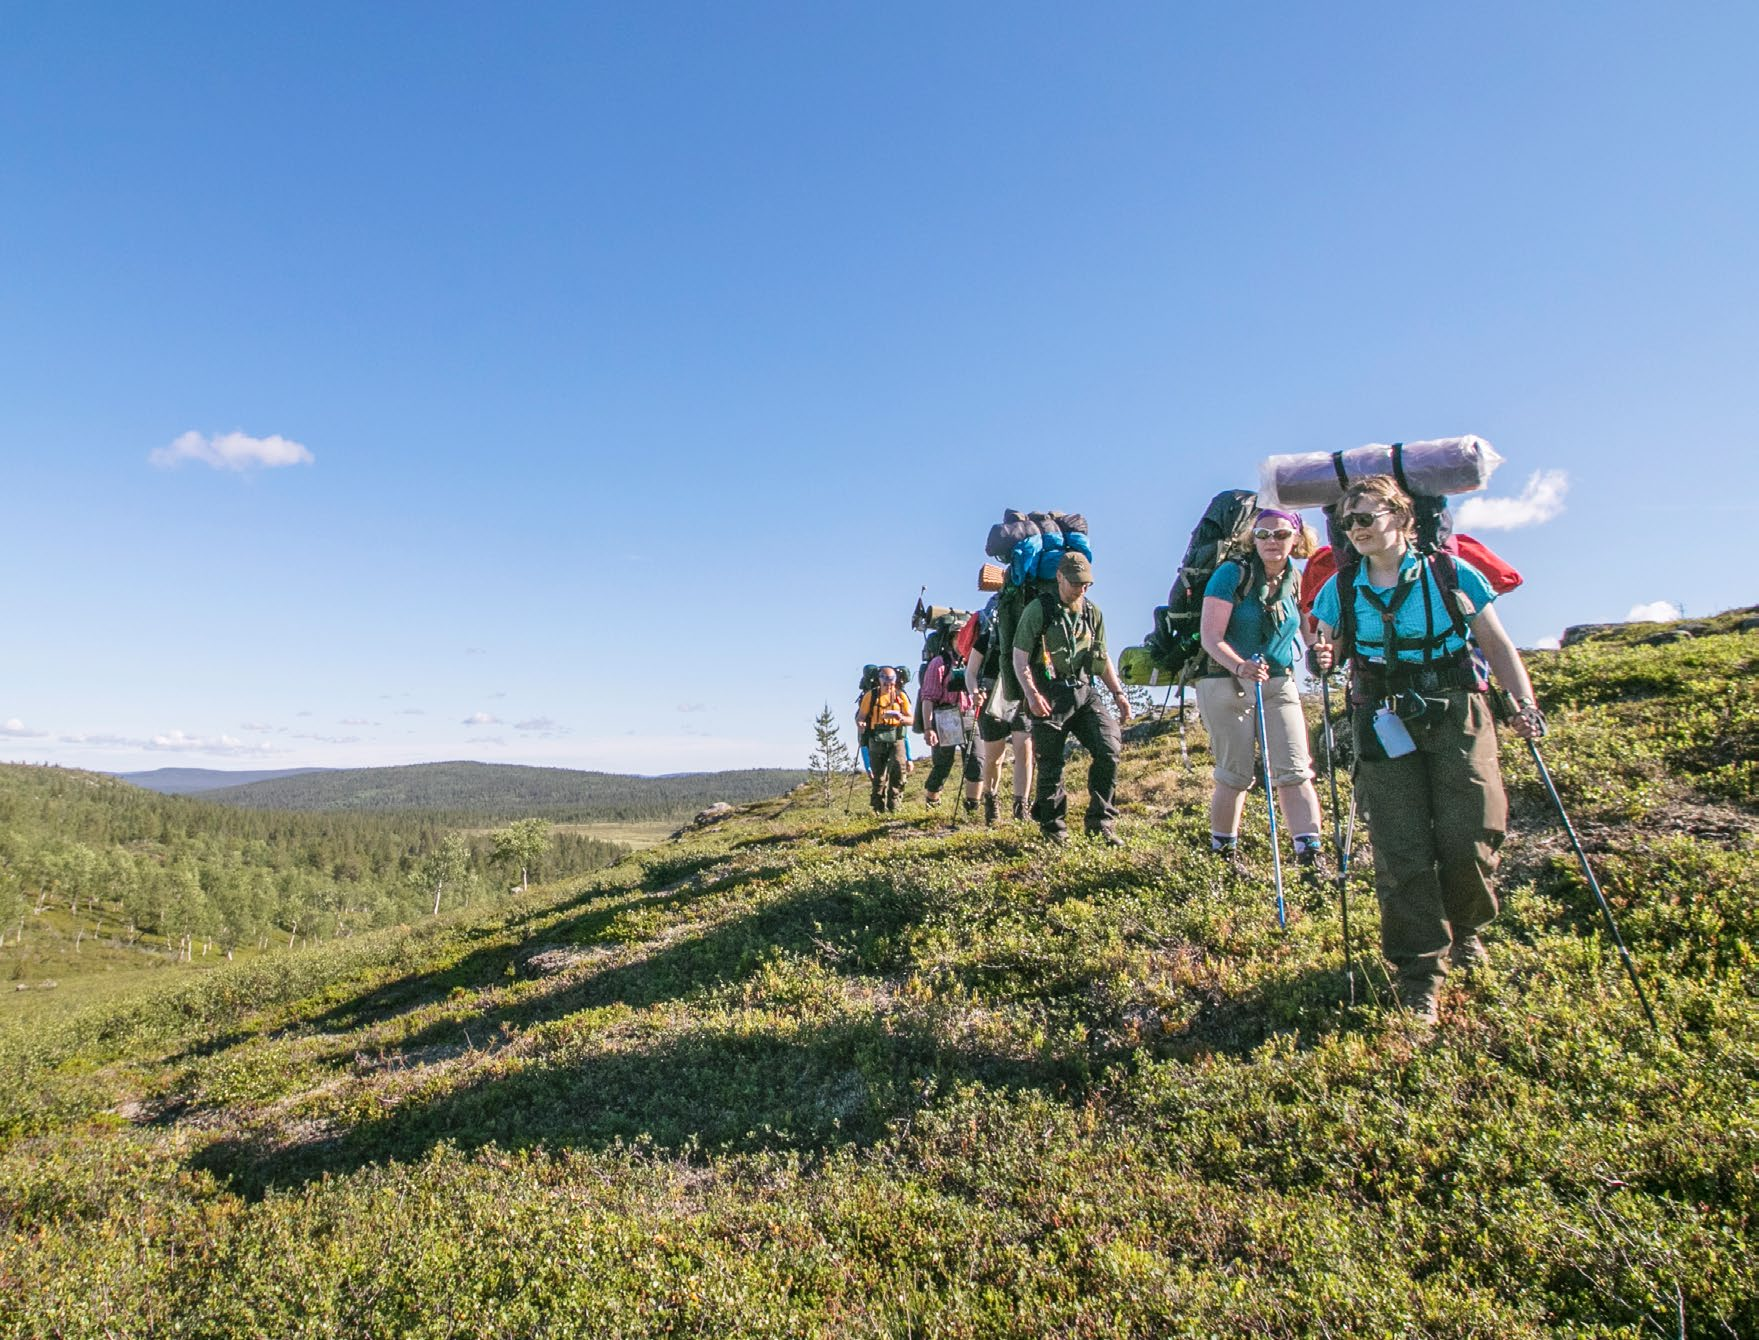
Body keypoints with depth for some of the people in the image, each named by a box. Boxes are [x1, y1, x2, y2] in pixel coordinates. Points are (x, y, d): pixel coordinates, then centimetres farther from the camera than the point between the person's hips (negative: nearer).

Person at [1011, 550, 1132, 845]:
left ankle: (1100, 821, 2)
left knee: (1110, 748, -9)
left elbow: (1102, 658, 21)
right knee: (1050, 765, -1)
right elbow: (1020, 657, -6)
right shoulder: (1038, 610, -2)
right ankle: (1052, 826, 15)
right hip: (1049, 696, -5)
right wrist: (1031, 694, -19)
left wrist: (1118, 692, 10)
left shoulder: (1093, 613, 14)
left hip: (1083, 693, 5)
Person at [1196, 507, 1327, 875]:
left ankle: (1310, 857, -4)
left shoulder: (1295, 581, 7)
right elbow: (1210, 637, -17)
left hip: (1279, 684, 5)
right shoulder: (1232, 574, -10)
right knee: (1236, 776, 2)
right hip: (1228, 684, -4)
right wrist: (1240, 666, -34)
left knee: (1295, 771, -5)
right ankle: (1223, 854, 20)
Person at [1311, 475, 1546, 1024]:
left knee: (1468, 838, -6)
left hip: (1457, 716, -1)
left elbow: (1497, 645, 3)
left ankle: (1465, 929, 27)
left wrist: (1524, 702, -10)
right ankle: (1421, 971, 10)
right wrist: (1322, 657, -15)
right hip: (1386, 725, 1)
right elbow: (1325, 646, 9)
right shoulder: (1342, 587, 5)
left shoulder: (1451, 572, 0)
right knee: (1402, 852, -3)